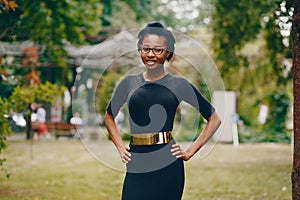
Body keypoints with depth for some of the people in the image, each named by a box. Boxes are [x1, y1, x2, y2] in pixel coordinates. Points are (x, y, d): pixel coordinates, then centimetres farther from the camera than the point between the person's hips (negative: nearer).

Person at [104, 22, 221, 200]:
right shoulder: (129, 83, 10)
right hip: (136, 166, 2)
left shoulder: (178, 85, 2)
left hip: (167, 166, -2)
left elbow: (214, 119, 6)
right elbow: (109, 117, 26)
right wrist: (120, 147, 13)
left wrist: (190, 152, 1)